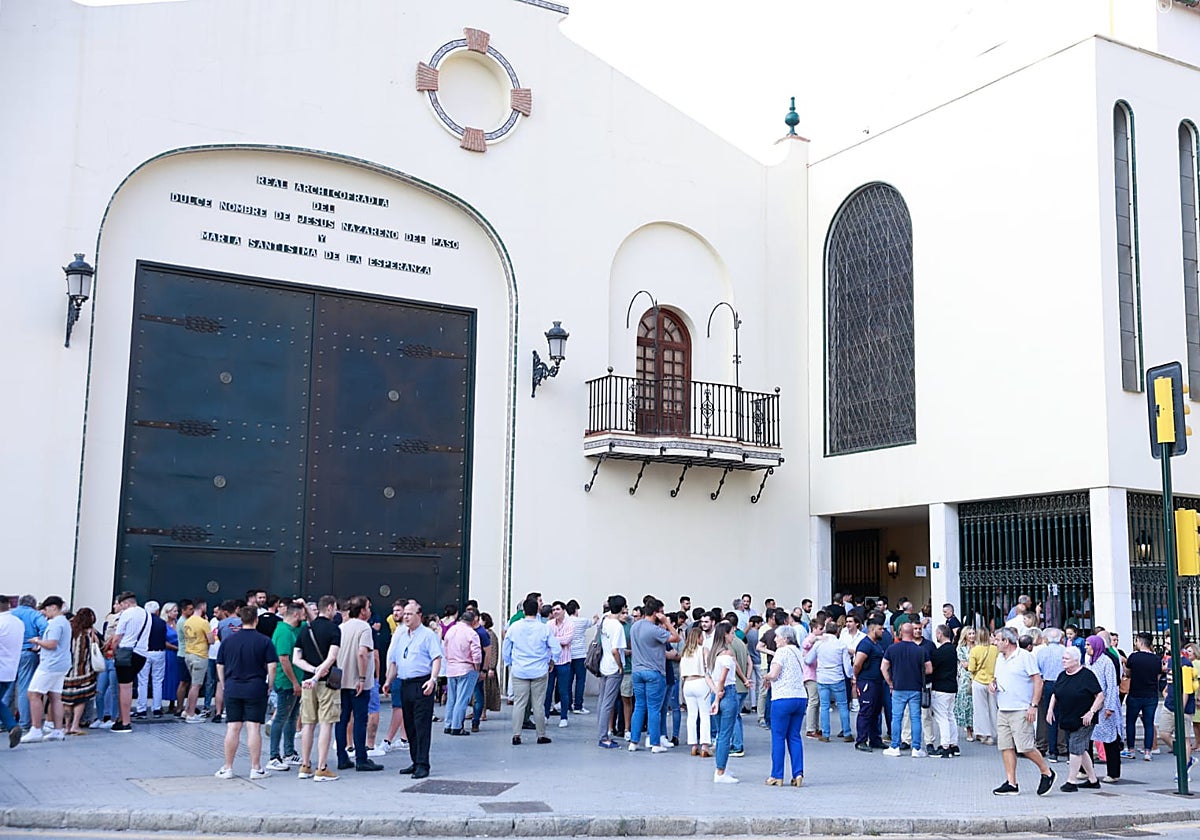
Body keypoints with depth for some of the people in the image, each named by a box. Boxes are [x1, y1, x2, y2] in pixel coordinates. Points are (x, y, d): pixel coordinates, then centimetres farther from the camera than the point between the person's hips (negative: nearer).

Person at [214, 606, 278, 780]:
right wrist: (269, 686, 3)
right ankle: (256, 769, 4)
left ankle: (227, 768, 12)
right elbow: (272, 667, -8)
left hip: (232, 689, 3)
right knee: (254, 728, 0)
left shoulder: (228, 641, 4)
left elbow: (219, 667, 8)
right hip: (256, 690, -2)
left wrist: (225, 686, 17)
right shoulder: (264, 641, -5)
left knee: (232, 729, 6)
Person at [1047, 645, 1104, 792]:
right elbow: (1055, 694, 19)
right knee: (1081, 750, 12)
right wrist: (1050, 710, 7)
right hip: (1066, 720, 7)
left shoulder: (1087, 675, -12)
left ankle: (1071, 781, -2)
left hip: (1082, 720, -7)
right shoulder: (1062, 675, 9)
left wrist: (1091, 712, -19)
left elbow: (1100, 696, -12)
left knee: (1075, 749, -8)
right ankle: (1093, 780, 23)